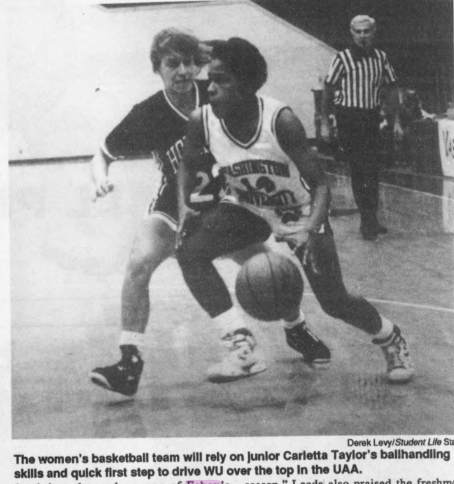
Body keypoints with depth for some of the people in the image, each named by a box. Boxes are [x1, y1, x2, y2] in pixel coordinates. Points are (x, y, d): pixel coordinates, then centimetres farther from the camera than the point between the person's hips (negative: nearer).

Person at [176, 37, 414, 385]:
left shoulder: (281, 121, -32)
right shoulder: (201, 121, -21)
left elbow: (319, 183, -25)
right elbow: (189, 164, 2)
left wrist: (311, 229, -42)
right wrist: (184, 208, -13)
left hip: (298, 211, -3)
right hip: (247, 209, 4)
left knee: (335, 302, -4)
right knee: (189, 250, -22)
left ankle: (391, 338, 30)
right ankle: (243, 347, -17)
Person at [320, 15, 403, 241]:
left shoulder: (381, 57, 5)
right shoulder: (342, 59, -7)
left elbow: (392, 89, 12)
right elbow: (327, 91, -3)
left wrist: (396, 121, 9)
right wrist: (324, 123, -5)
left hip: (372, 117, 5)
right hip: (348, 118, -5)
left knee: (374, 170, 8)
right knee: (359, 171, -7)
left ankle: (371, 220, 18)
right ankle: (367, 221, -4)